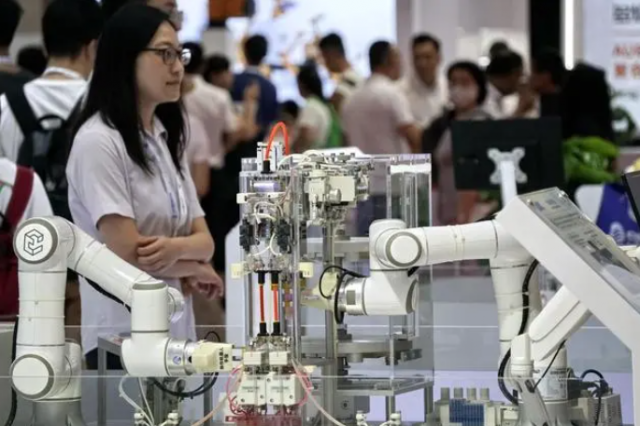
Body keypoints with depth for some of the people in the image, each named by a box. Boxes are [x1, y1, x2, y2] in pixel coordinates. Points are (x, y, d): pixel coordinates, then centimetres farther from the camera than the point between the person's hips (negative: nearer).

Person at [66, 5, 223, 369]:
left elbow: (204, 241, 8)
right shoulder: (98, 141, -10)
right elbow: (129, 253, -16)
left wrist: (177, 249, -15)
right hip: (123, 337, -7)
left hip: (178, 332, 7)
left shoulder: (168, 139, 14)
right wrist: (193, 268, 0)